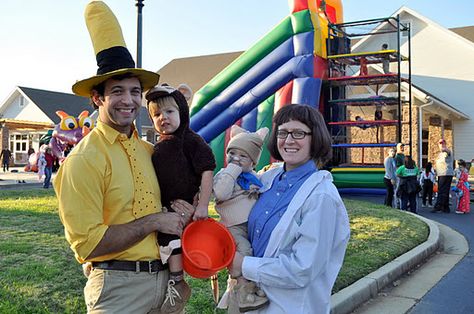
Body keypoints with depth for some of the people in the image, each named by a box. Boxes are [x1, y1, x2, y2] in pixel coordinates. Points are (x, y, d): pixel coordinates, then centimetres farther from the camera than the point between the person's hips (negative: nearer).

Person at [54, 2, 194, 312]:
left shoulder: (148, 149, 4)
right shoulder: (85, 158, -14)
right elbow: (87, 244, -17)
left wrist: (184, 213, -4)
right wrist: (153, 221, -16)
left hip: (164, 281, 6)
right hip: (117, 286, -6)